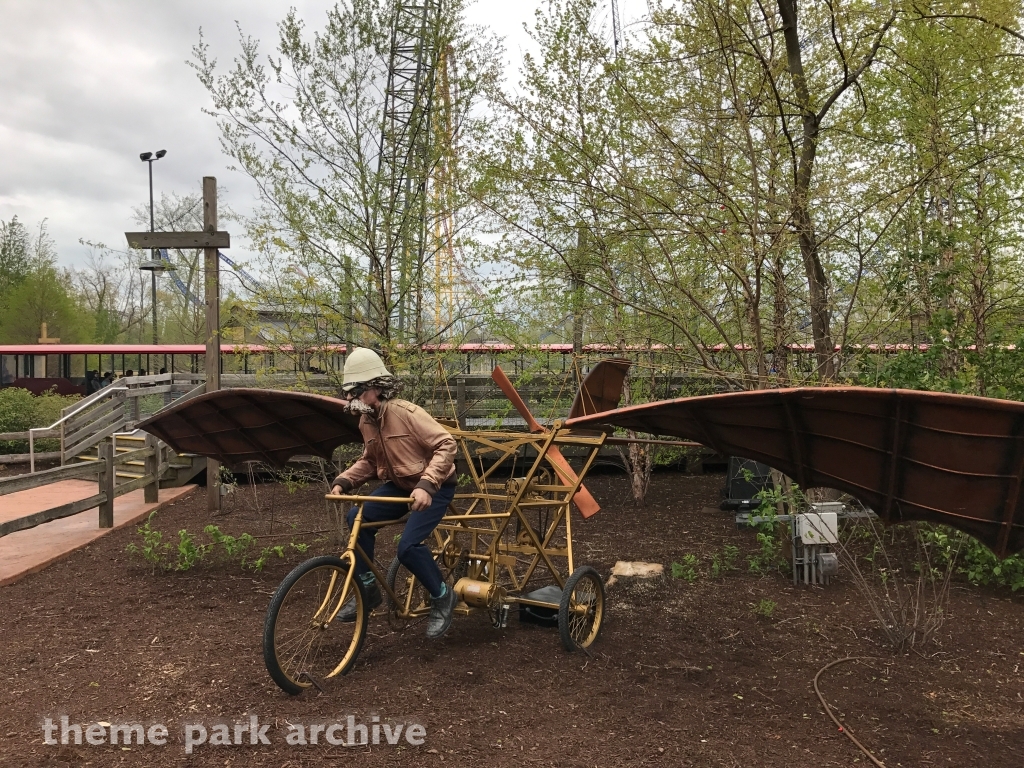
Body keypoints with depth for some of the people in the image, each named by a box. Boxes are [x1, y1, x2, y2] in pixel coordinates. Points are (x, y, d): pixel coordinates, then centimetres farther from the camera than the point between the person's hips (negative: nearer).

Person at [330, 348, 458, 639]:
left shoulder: (406, 412, -26)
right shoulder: (366, 421, -1)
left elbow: (446, 445, -29)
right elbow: (369, 460, 13)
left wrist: (426, 485, -39)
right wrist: (343, 481, -5)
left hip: (433, 488, -7)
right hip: (399, 485, 7)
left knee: (408, 546, -23)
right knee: (358, 517, -15)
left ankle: (442, 596, 2)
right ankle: (368, 587, 1)